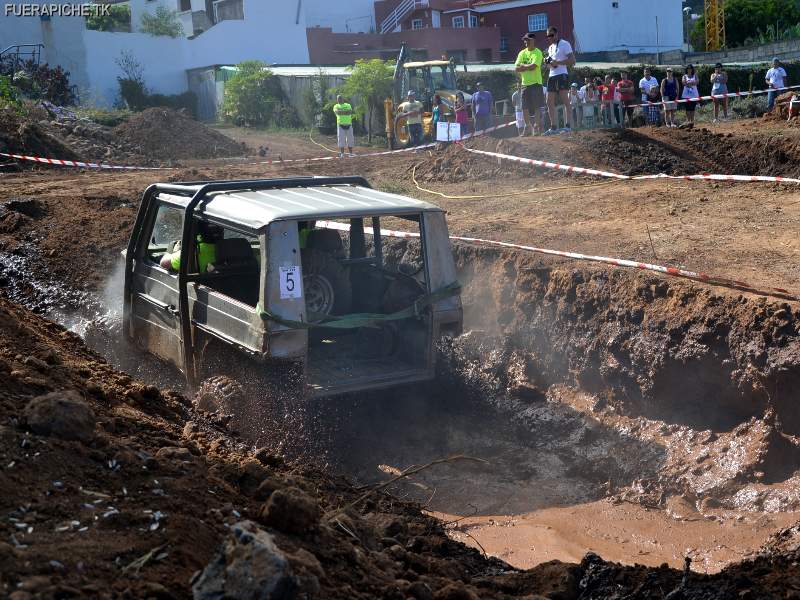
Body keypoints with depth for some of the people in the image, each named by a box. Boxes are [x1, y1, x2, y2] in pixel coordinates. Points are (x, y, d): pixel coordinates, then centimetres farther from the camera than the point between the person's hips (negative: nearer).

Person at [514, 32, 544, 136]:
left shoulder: (537, 52, -5)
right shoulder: (522, 53, 12)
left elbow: (533, 66, -18)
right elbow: (516, 68, 4)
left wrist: (523, 66, -4)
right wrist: (528, 67, -8)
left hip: (535, 82, -5)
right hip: (525, 83, 5)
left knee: (536, 106, -6)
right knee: (524, 107, 6)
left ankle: (536, 126, -2)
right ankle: (528, 126, 19)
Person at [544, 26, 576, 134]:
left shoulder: (564, 44, -4)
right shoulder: (550, 47, 22)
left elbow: (572, 61, -11)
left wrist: (557, 62, -18)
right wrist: (548, 62, 9)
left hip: (561, 75, -9)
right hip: (552, 76, 9)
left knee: (565, 101, -10)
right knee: (550, 103, 5)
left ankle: (568, 125, -12)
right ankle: (553, 127, 9)